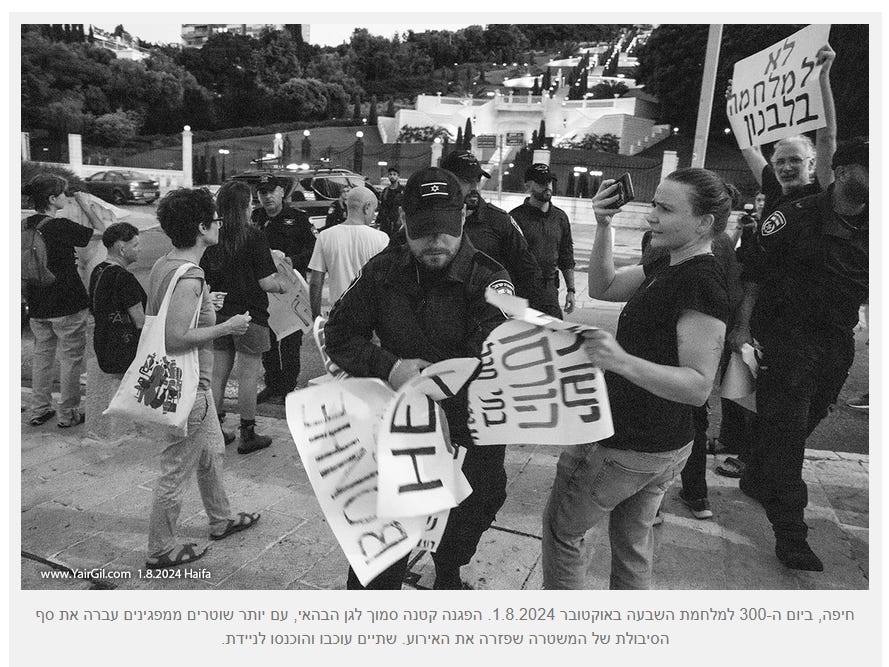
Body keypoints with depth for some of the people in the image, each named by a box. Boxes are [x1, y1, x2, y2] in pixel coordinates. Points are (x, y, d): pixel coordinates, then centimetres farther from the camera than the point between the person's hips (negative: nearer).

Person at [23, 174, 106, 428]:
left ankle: (39, 410, 27)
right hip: (67, 305, -7)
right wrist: (86, 207, 1)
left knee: (41, 355, 19)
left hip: (37, 306, 7)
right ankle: (68, 414, 14)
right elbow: (102, 233, -10)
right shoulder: (61, 226, -19)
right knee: (71, 359, 6)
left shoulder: (26, 225, 2)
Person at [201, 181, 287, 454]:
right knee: (248, 375, 3)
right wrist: (282, 286, 4)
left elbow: (203, 278, 9)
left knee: (219, 373, 15)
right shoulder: (253, 237, -14)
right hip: (249, 314, -6)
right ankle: (248, 435, 12)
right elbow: (266, 282, -15)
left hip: (219, 314, 6)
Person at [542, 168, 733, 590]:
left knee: (560, 529, 9)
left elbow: (699, 385, -27)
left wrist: (624, 362, -41)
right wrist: (603, 227, -3)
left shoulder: (702, 283, -24)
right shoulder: (668, 266, 5)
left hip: (628, 448, -9)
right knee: (632, 544, 23)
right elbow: (603, 287, 10)